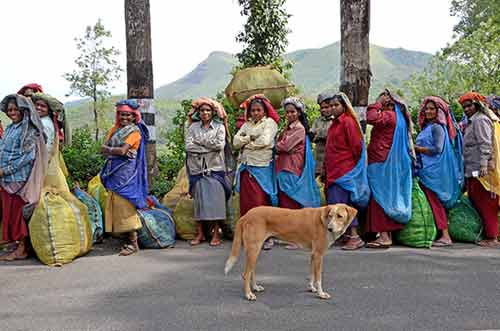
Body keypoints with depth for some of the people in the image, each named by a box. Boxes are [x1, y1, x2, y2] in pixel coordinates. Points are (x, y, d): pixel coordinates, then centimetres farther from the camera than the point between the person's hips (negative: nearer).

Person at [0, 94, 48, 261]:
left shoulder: (30, 130, -7)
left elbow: (27, 156, -14)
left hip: (20, 178, -7)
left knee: (18, 212, -3)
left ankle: (22, 249, 5)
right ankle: (17, 244, 16)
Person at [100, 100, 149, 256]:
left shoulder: (135, 131, -3)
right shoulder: (115, 128, 17)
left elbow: (123, 150, -16)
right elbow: (103, 148, 6)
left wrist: (109, 150, 0)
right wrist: (118, 151, -10)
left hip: (126, 173, -7)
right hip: (114, 172, 7)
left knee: (126, 205, -8)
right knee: (116, 205, 6)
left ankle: (133, 243, -2)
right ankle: (128, 237, 14)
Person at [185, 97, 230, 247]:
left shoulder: (219, 127, 7)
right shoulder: (193, 127, 10)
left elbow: (220, 145, -9)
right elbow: (189, 146, -3)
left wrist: (200, 141, -5)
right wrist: (210, 147, -8)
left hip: (215, 168, -1)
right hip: (197, 168, 1)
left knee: (216, 199, -4)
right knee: (199, 200, 2)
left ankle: (216, 233, 4)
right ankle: (200, 233, 10)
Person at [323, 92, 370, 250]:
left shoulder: (348, 121, -10)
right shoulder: (335, 123, 17)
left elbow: (356, 145, -13)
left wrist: (353, 165, -6)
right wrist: (327, 167, 16)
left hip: (345, 169, -9)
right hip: (334, 169, 9)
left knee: (341, 202, -11)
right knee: (334, 201, 9)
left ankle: (355, 237, -5)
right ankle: (348, 234, 18)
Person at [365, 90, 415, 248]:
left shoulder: (388, 115, -10)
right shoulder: (397, 117, 19)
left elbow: (371, 118, -27)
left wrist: (377, 103, -12)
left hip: (381, 164, -10)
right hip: (390, 164, 10)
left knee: (380, 197, -9)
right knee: (388, 198, 10)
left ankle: (384, 236, -9)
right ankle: (388, 235, 15)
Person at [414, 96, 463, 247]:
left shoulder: (437, 127, -8)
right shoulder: (427, 127, 19)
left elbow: (437, 149, -17)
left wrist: (417, 148, -11)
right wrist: (416, 148, 3)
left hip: (434, 171, -9)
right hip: (426, 171, 9)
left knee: (434, 202, -8)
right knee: (433, 202, 9)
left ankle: (445, 236, -4)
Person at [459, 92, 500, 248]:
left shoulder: (480, 120, -7)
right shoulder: (472, 121, 22)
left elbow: (485, 144, -17)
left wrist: (483, 165, -24)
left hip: (480, 171, -10)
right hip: (473, 171, 10)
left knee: (484, 204, -7)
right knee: (476, 201, 12)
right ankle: (485, 234, 18)